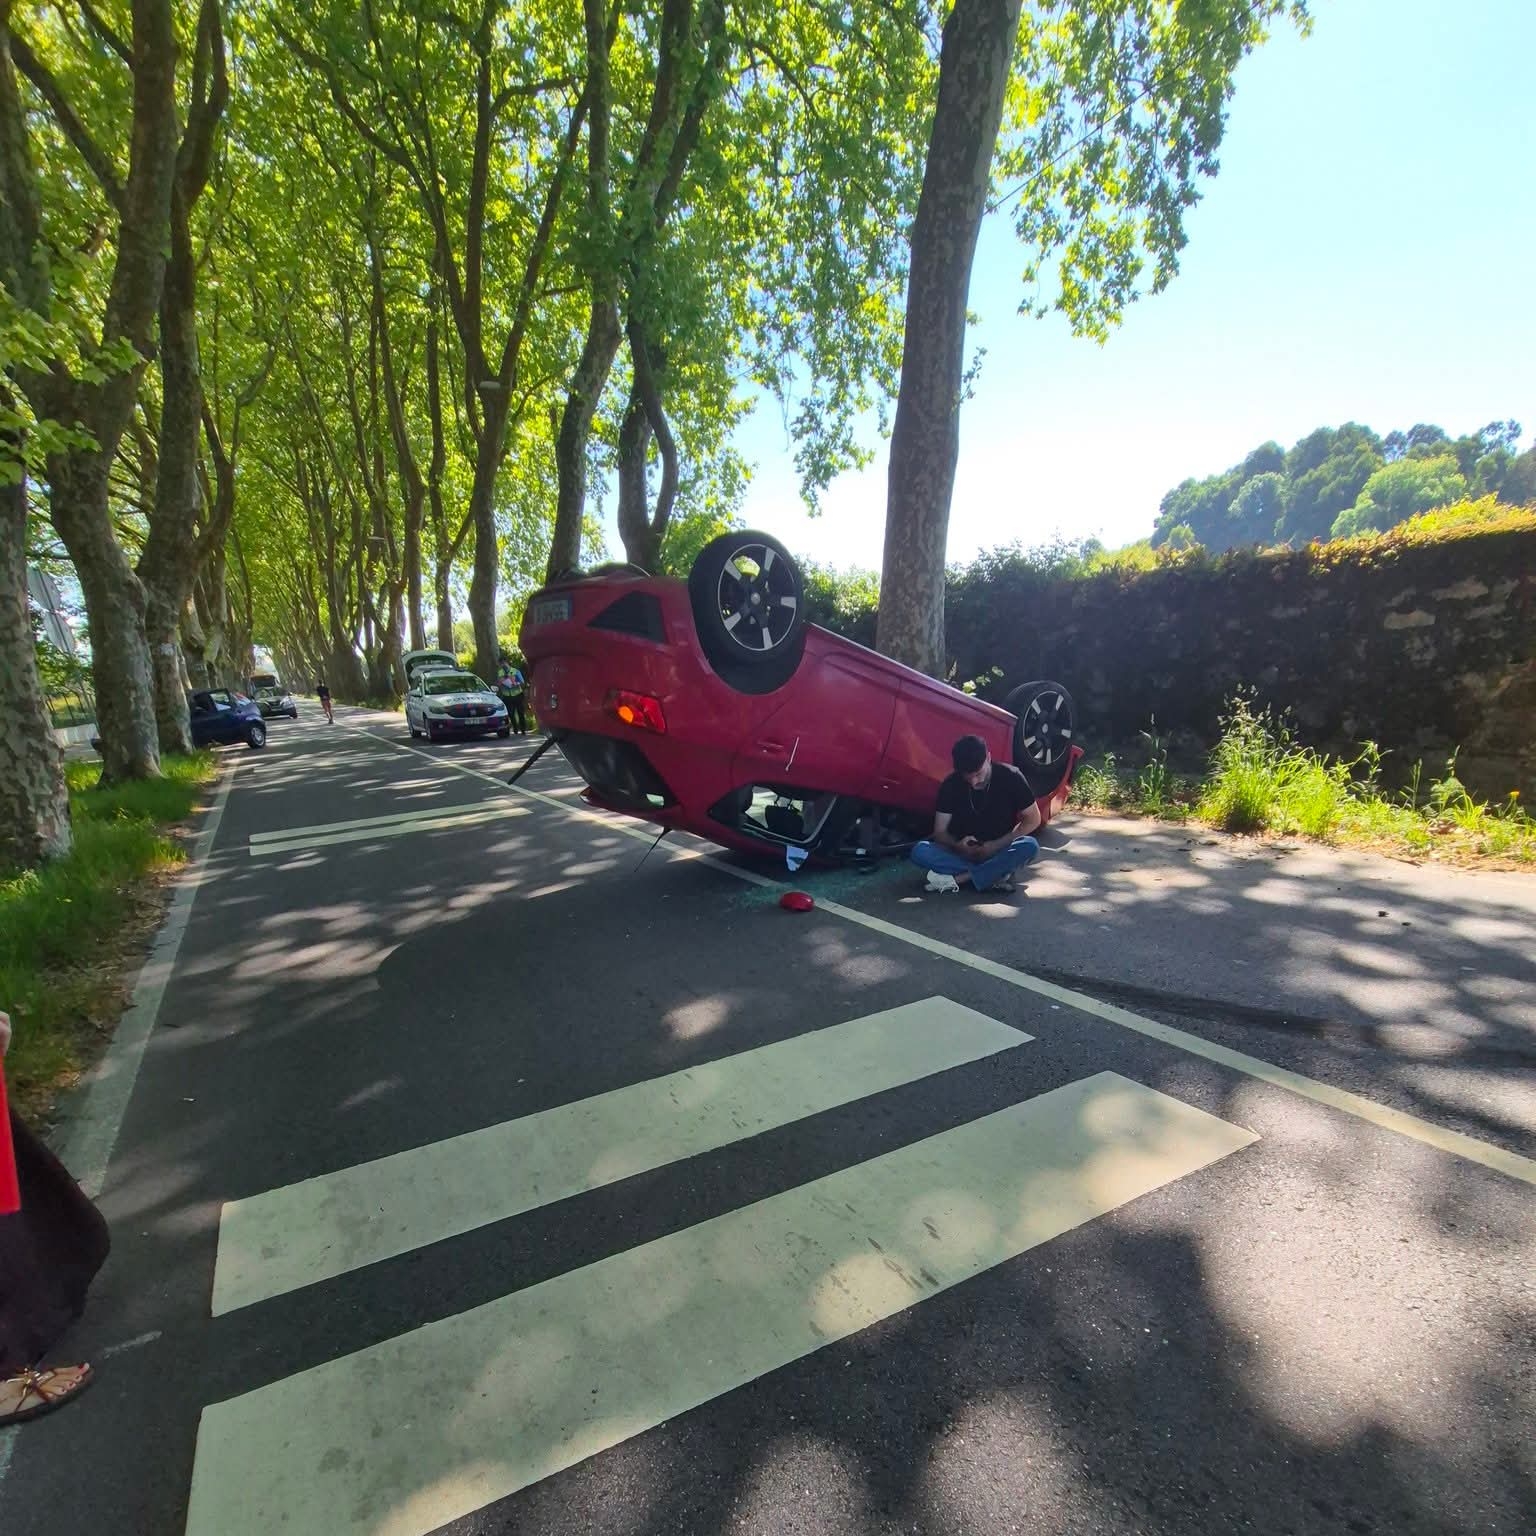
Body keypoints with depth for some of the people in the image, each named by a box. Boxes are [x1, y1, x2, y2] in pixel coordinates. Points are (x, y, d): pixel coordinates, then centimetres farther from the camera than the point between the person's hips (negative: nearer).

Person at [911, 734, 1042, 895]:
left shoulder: (1010, 776, -14)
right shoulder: (951, 784, -11)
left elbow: (1033, 819, -7)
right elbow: (940, 831, -7)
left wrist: (997, 845, -20)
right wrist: (957, 845, -30)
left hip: (1000, 850, 0)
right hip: (962, 852, 1)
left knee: (1030, 846, -33)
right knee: (919, 852, -26)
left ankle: (956, 878, -29)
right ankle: (997, 874, -26)